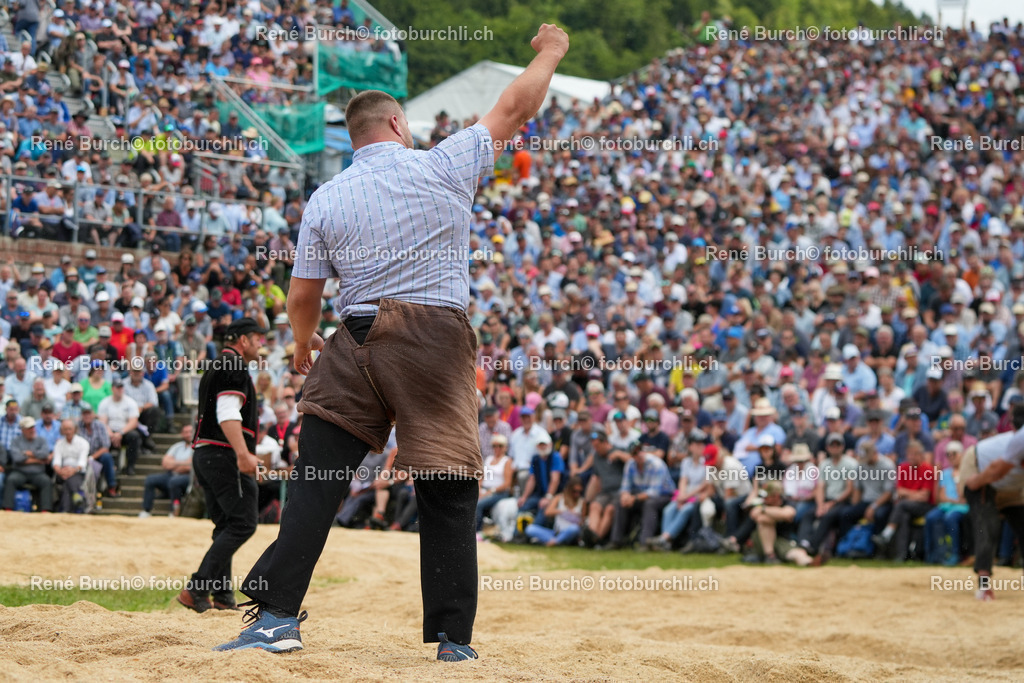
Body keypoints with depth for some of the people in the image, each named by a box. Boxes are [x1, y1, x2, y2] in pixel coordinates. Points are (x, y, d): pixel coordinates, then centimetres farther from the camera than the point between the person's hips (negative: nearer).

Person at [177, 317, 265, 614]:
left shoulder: (215, 367, 24)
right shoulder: (235, 367, -8)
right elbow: (228, 414, -20)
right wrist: (243, 454, -29)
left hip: (203, 454, 11)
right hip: (224, 455, -11)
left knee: (226, 526, 12)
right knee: (243, 523, -13)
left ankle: (222, 597, 7)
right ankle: (197, 589, -21)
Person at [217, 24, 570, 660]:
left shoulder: (325, 200, 5)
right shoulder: (446, 166, 1)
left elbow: (303, 296, 8)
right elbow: (515, 107, 11)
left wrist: (303, 342, 29)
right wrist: (549, 53, 29)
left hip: (358, 343, 1)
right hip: (439, 339, -1)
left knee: (317, 485, 4)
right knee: (449, 492, 5)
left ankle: (278, 614, -3)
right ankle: (454, 638, 7)